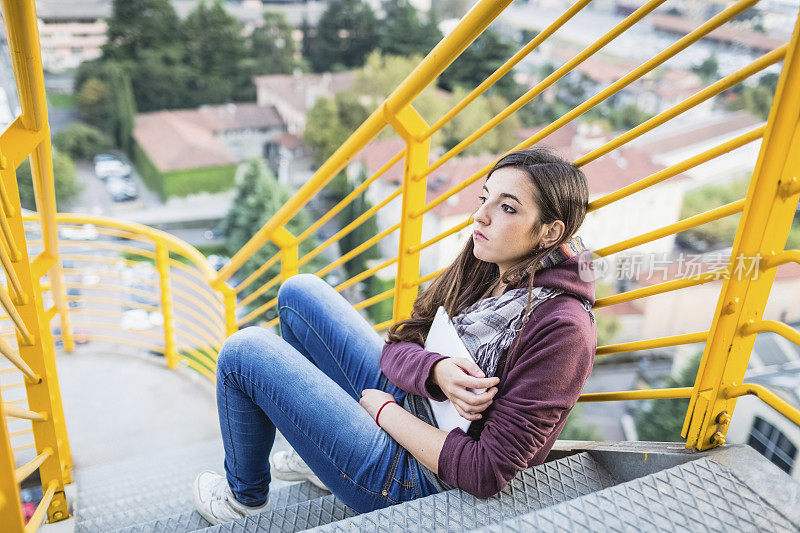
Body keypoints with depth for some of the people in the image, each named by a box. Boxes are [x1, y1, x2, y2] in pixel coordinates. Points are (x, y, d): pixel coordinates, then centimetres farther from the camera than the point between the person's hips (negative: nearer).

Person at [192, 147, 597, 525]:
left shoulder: (562, 327, -26)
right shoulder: (485, 270, -2)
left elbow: (487, 473, -26)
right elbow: (397, 347, 0)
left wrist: (380, 407, -16)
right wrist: (436, 370, -23)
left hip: (417, 482, -8)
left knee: (245, 351, -7)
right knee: (300, 292, 9)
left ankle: (245, 497, 24)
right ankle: (317, 455, 23)